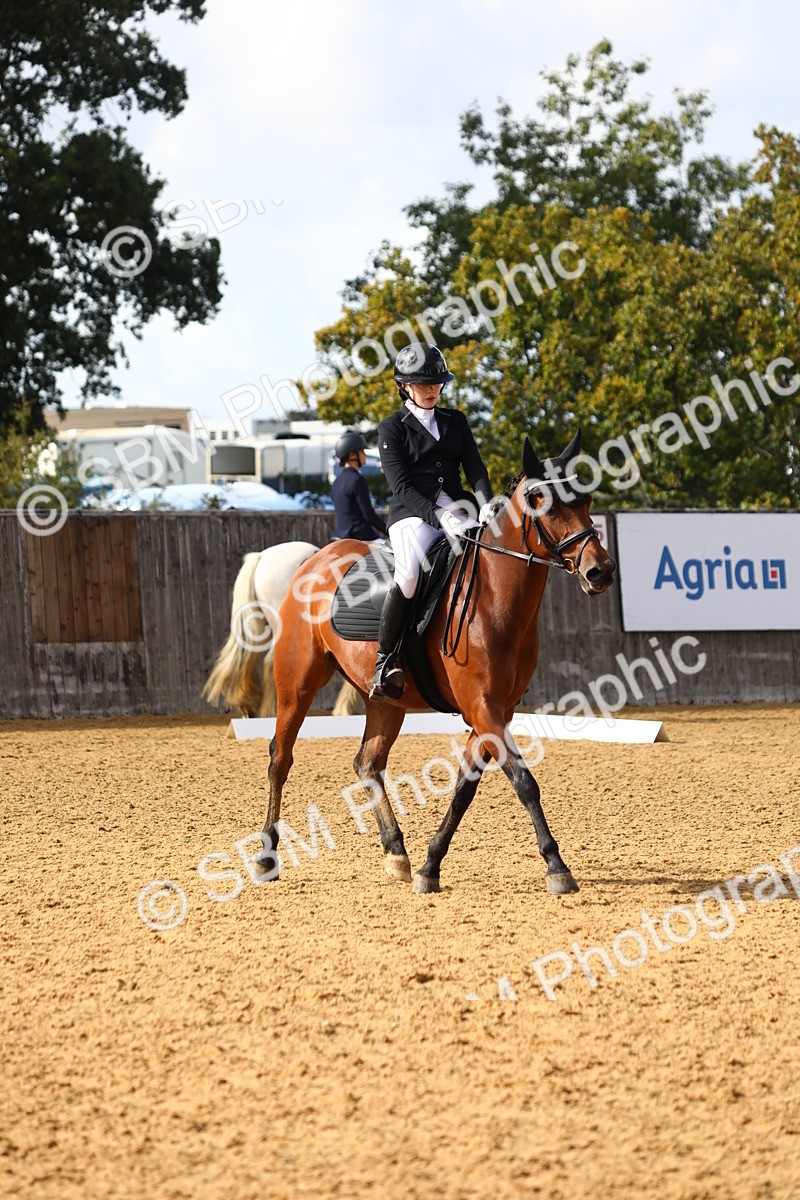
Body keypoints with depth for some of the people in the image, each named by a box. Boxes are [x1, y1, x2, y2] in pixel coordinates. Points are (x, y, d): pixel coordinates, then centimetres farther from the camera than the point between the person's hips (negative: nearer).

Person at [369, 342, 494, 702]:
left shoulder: (455, 421, 19)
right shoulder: (392, 428, 5)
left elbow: (474, 467, 9)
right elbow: (401, 486, -6)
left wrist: (485, 503, -13)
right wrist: (439, 517, -22)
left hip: (456, 512, 4)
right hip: (413, 514, -4)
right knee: (410, 570, -36)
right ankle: (385, 661, -25)